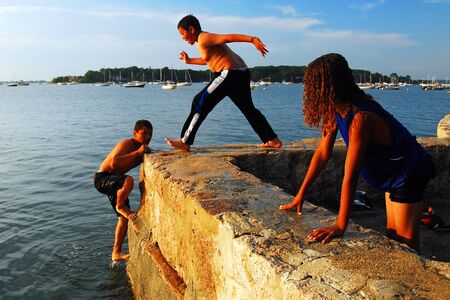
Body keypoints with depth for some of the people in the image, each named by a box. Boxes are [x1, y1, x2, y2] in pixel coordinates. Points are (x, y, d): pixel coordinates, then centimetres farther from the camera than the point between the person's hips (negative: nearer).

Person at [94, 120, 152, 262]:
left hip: (114, 182, 9)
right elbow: (114, 163, -35)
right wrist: (137, 153, -33)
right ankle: (120, 206, -11)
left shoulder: (144, 150, 5)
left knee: (125, 218, 7)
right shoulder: (126, 144, -20)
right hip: (102, 178, -9)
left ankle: (116, 253, 20)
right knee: (129, 180, -39)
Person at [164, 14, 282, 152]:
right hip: (241, 73, 10)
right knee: (248, 109, 18)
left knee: (200, 103, -3)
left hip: (229, 74, -10)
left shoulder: (203, 39, -6)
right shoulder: (206, 38, 23)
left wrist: (252, 39, -27)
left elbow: (229, 37, -18)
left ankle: (184, 142, -1)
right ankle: (273, 140, 19)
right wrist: (189, 61, 44)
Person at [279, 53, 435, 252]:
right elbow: (322, 153, -3)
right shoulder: (336, 110, -8)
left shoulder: (360, 118, -35)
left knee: (406, 244, -1)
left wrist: (340, 226, -30)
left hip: (409, 174, -9)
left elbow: (350, 176, -35)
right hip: (393, 175, 9)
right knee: (392, 235, 18)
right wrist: (300, 195, -1)